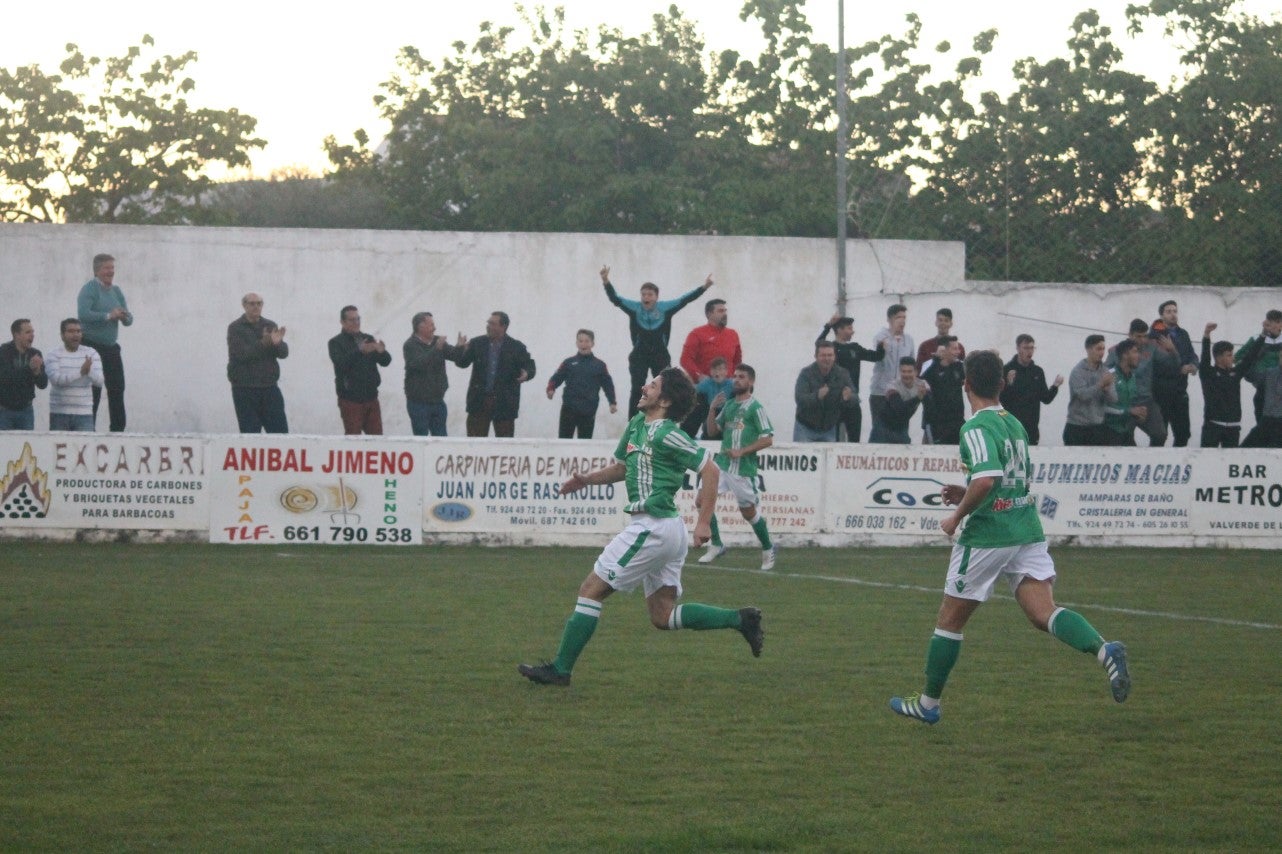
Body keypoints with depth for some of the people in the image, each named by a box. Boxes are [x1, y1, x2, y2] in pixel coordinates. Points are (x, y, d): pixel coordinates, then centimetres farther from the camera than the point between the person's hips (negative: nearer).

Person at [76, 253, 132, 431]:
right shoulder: (90, 289, -9)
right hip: (91, 346, -7)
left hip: (111, 347, 7)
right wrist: (109, 316, -24)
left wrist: (125, 317, -8)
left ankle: (118, 429, 10)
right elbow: (83, 314, -24)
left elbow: (129, 320, 16)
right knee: (93, 391, -7)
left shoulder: (116, 291, 14)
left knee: (117, 389, 5)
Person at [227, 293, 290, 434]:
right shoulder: (235, 328, 0)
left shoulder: (270, 326, 13)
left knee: (281, 431, -1)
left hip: (269, 387, 4)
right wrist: (263, 343, -26)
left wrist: (278, 343, -19)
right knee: (250, 433, -5)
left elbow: (284, 353, 4)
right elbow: (241, 354, -14)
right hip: (244, 389, -4)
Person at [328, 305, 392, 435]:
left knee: (377, 437, 6)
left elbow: (386, 361, 4)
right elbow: (341, 363, -21)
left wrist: (382, 352, -20)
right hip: (350, 399, -5)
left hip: (371, 397, 5)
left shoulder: (369, 339, 13)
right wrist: (360, 351, -35)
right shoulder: (336, 343, -2)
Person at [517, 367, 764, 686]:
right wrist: (586, 479, 12)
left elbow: (710, 470, -15)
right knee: (663, 615, 11)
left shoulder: (664, 434, -13)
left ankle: (560, 669, -1)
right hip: (666, 530, 10)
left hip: (652, 526, -10)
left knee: (591, 590, -4)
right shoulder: (637, 424, 15)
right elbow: (622, 467, 29)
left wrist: (704, 522, -17)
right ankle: (739, 619, 8)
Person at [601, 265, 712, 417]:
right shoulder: (634, 308, -7)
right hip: (639, 356, -1)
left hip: (661, 355, 1)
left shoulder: (666, 308, -6)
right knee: (637, 390, -1)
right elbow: (615, 299, -16)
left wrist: (704, 287, -21)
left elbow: (685, 299, -10)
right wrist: (606, 282, -34)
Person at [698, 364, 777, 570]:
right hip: (722, 463, 6)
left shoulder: (755, 407, -8)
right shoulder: (728, 405, 12)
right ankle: (716, 545, 5)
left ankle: (768, 549, 25)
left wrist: (742, 452, -18)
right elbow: (712, 432, 15)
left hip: (743, 468, -6)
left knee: (749, 512, 4)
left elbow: (768, 439, -12)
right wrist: (712, 410, 0)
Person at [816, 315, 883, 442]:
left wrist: (882, 346, -6)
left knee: (854, 439, 8)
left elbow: (875, 356, 14)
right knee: (834, 439, -1)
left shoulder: (854, 348, 13)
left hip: (852, 402, 5)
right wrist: (828, 326, -36)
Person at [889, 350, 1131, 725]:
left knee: (950, 620, 9)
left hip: (987, 536, -7)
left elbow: (986, 478, -27)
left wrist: (958, 515, -13)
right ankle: (1104, 649, -31)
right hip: (1028, 533, 7)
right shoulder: (1015, 424, 14)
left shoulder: (976, 428, -13)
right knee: (1044, 613, -5)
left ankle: (928, 703, 19)